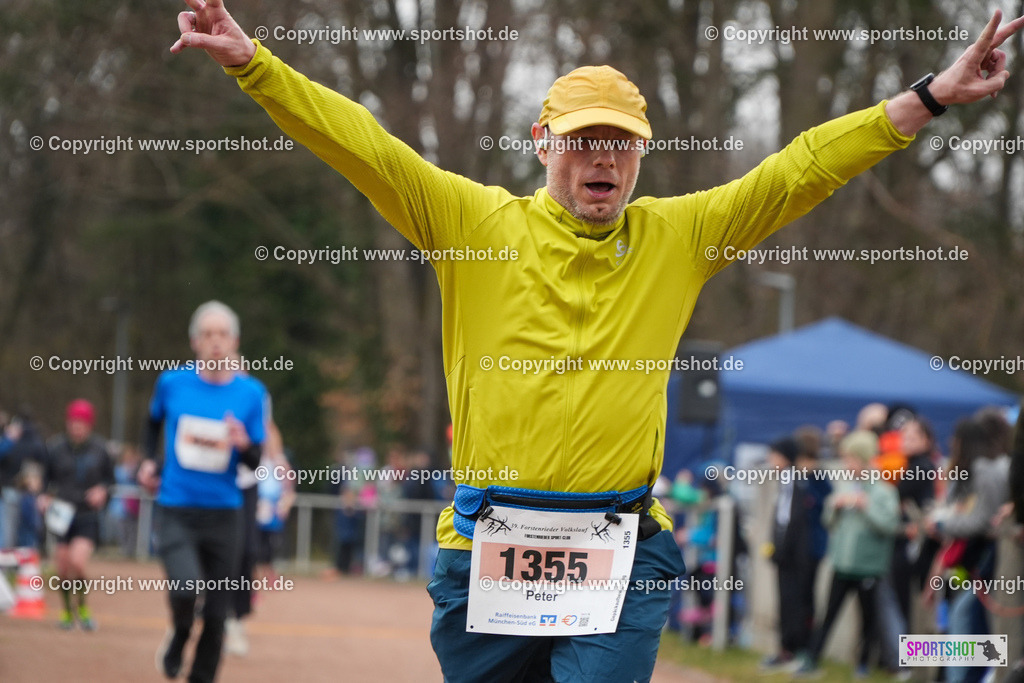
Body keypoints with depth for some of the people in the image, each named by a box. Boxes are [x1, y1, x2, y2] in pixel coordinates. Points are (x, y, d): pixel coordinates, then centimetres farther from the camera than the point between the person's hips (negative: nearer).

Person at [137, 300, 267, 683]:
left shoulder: (251, 393, 1)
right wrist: (149, 461, 12)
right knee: (185, 586, -25)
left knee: (216, 614, 2)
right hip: (176, 510, -1)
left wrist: (244, 445, -19)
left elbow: (257, 463, 2)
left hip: (223, 513, 1)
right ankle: (178, 637, 8)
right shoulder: (172, 383, 1)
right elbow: (154, 420, 24)